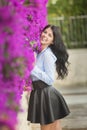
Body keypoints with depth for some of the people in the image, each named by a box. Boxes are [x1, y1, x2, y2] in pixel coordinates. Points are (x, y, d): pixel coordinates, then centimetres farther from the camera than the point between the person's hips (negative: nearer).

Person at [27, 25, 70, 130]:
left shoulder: (48, 54, -16)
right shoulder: (38, 52, 9)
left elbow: (50, 79, -18)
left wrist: (33, 69, -19)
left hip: (46, 95, -8)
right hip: (39, 93, 8)